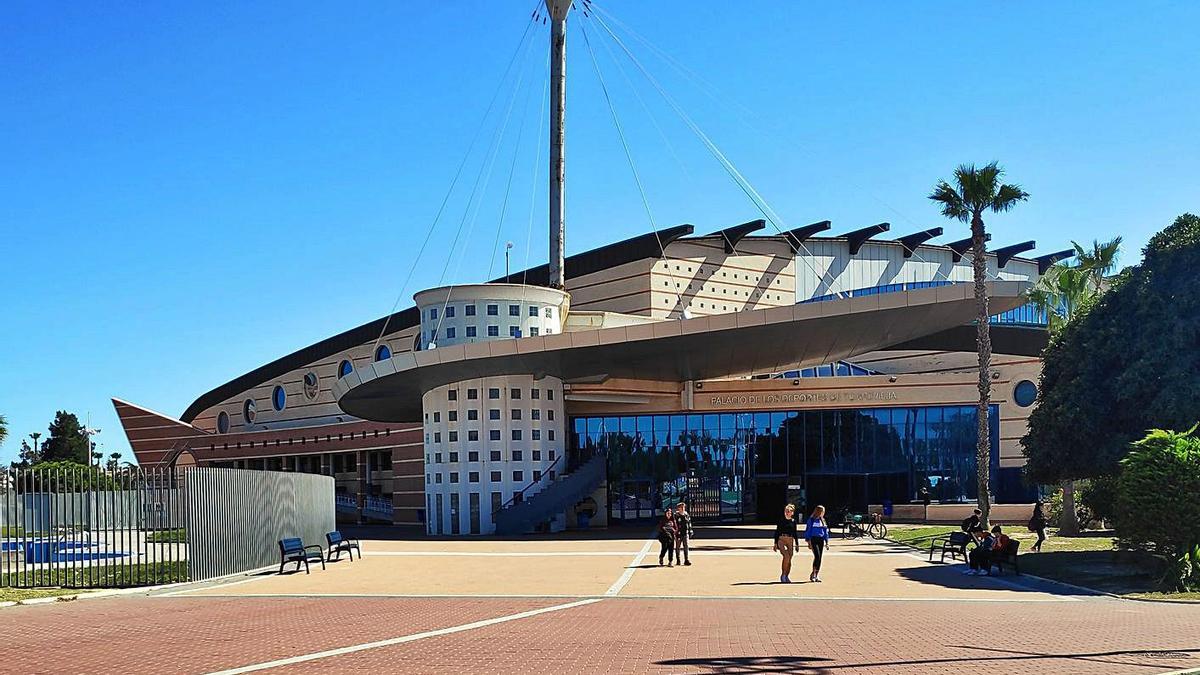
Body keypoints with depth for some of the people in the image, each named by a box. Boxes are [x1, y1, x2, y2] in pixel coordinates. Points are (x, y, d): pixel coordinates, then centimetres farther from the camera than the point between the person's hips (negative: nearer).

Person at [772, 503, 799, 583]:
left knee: (789, 559, 3)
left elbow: (795, 533, 16)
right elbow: (777, 532, 2)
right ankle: (783, 575, -11)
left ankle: (786, 577, 14)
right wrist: (775, 543, -3)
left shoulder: (793, 521, 9)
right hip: (781, 540, -4)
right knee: (786, 556, -21)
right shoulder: (781, 520, 1)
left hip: (790, 541, 4)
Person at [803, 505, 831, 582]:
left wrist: (827, 542, 13)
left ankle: (817, 576, 9)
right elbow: (807, 531, -4)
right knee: (817, 556, -18)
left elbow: (826, 531, 19)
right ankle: (813, 574, -9)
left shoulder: (823, 520, 14)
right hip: (814, 540, -6)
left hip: (821, 540, 6)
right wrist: (809, 542, -9)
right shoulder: (811, 520, -3)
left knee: (819, 558, 3)